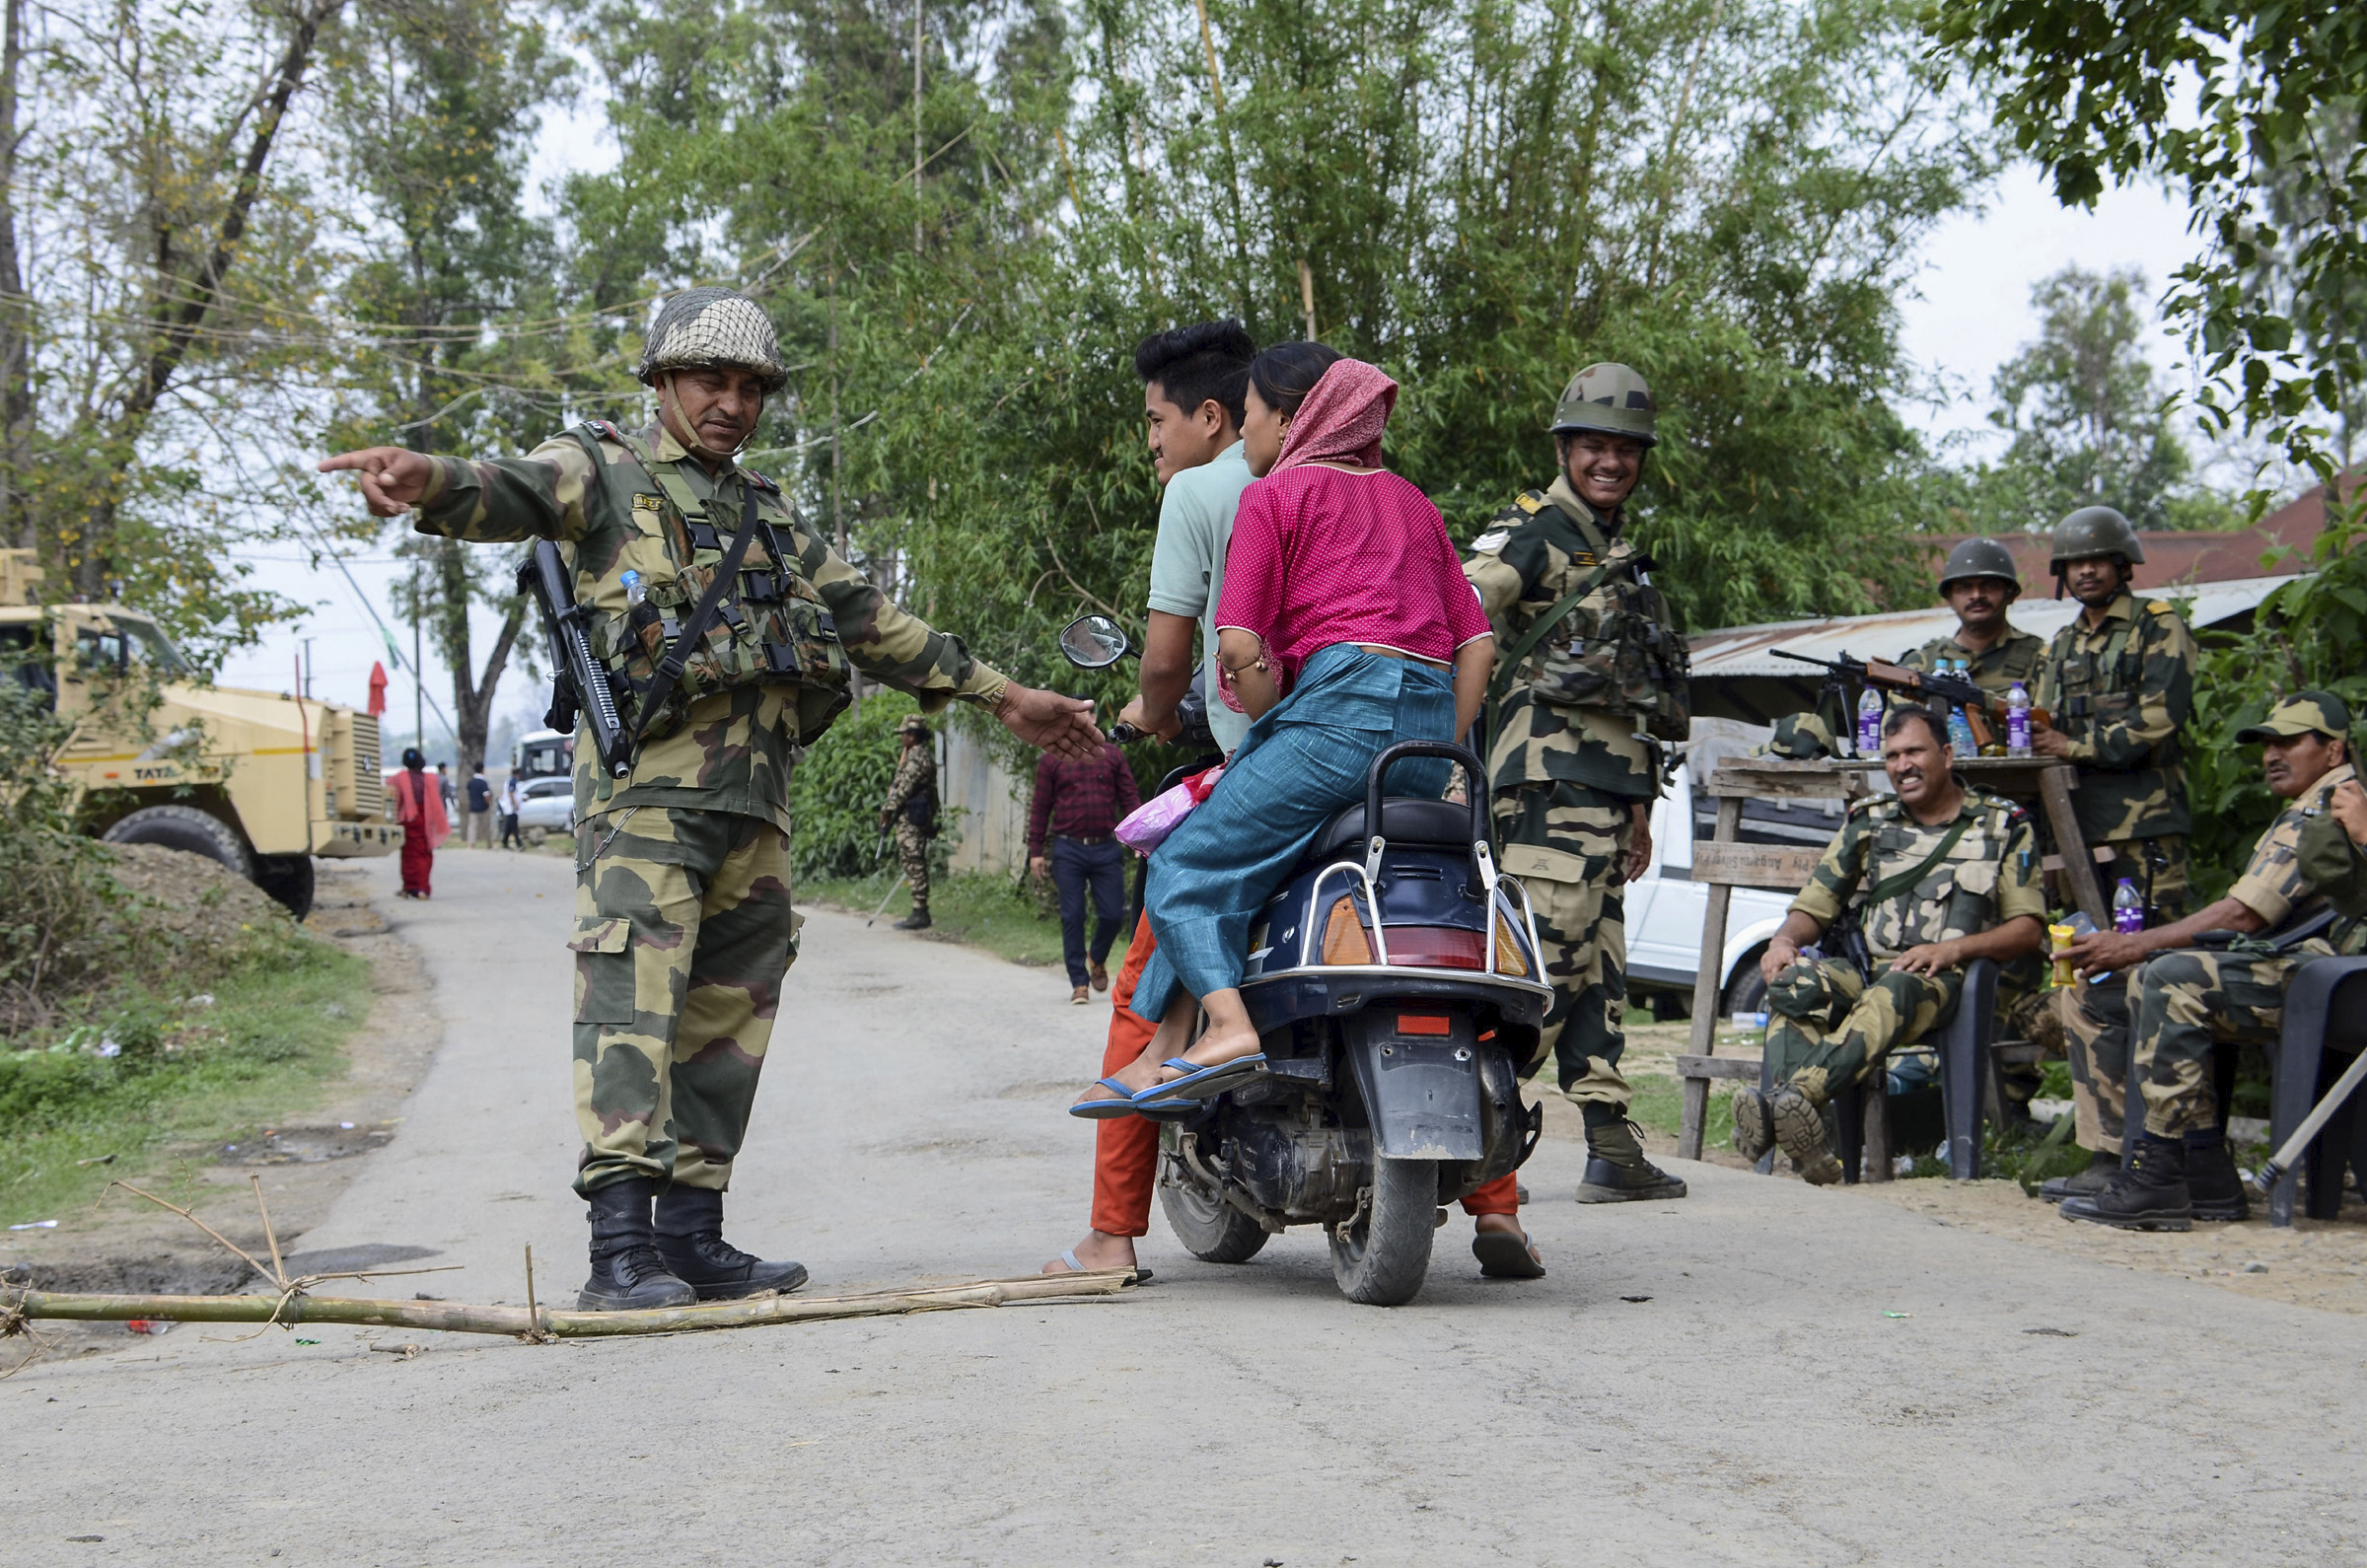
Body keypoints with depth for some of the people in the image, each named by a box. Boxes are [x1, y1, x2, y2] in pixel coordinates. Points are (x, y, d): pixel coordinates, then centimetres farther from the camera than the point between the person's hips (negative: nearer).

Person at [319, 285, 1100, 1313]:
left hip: (754, 800, 7)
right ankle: (621, 1246, -21)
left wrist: (1001, 696, 31)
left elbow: (871, 622, 31)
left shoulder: (771, 514, 26)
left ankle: (693, 1236, 13)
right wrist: (430, 480, -40)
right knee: (633, 1001, -16)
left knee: (729, 1016, 7)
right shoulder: (604, 474, 6)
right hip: (646, 785, -7)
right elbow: (518, 493, -16)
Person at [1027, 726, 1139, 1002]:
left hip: (1106, 849, 1)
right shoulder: (1051, 761, 7)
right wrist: (1035, 851, 3)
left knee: (1113, 914, -1)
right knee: (1072, 917, -2)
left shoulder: (1113, 756, 10)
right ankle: (1079, 983, 6)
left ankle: (1097, 959, 29)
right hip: (1068, 850, -1)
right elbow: (1040, 807, 7)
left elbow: (1130, 799, 9)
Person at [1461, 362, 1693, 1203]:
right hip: (1551, 769, -9)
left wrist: (1640, 804, 27)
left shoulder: (1622, 554, 25)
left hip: (1608, 780, 9)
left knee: (1599, 964, 8)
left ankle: (1611, 1147, 9)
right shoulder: (1532, 532, -3)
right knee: (1550, 950, -15)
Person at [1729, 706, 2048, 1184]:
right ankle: (1805, 1134, -53)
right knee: (1794, 982, -33)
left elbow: (2028, 928, 7)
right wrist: (1784, 940, -7)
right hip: (1860, 968, 3)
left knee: (1891, 996, -41)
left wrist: (1953, 948, -11)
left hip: (1941, 980, -3)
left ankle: (1791, 1098, -63)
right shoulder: (1867, 823, 22)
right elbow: (1813, 907, 18)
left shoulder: (2004, 827, 15)